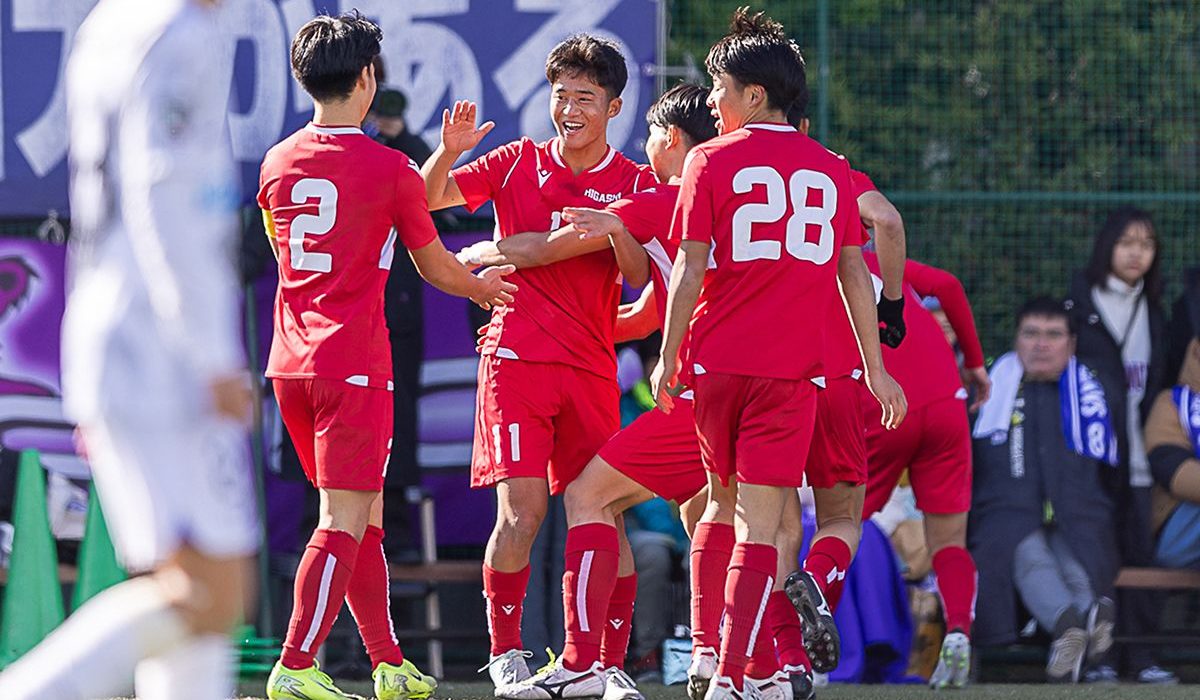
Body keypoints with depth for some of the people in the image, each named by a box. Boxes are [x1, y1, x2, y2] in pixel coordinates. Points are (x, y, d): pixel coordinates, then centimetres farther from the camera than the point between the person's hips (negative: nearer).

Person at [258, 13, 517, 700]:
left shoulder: (279, 164, 8)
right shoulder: (390, 169, -7)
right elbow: (437, 268, 4)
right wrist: (483, 286, 25)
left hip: (291, 360, 7)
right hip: (354, 362, -6)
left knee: (363, 515, 15)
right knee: (345, 521, -8)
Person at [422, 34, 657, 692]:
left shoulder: (634, 184, 6)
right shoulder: (519, 162, 7)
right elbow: (429, 197, 6)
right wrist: (449, 151, -14)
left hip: (592, 367, 1)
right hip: (517, 357, -1)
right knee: (521, 509, -12)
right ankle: (505, 652, -1)